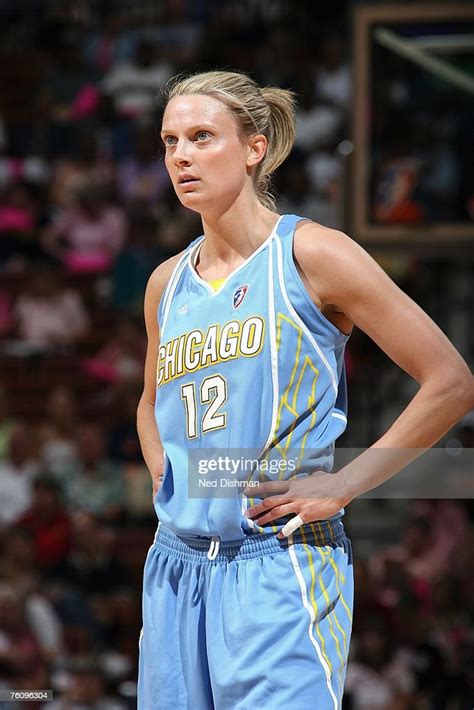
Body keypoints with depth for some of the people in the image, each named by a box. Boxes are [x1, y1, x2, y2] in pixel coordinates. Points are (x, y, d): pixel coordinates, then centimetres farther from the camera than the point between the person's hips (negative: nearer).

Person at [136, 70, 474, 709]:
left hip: (279, 566, -6)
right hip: (175, 568, 6)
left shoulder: (310, 255, -5)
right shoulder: (167, 283, 12)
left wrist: (341, 487, -9)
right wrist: (163, 481, 13)